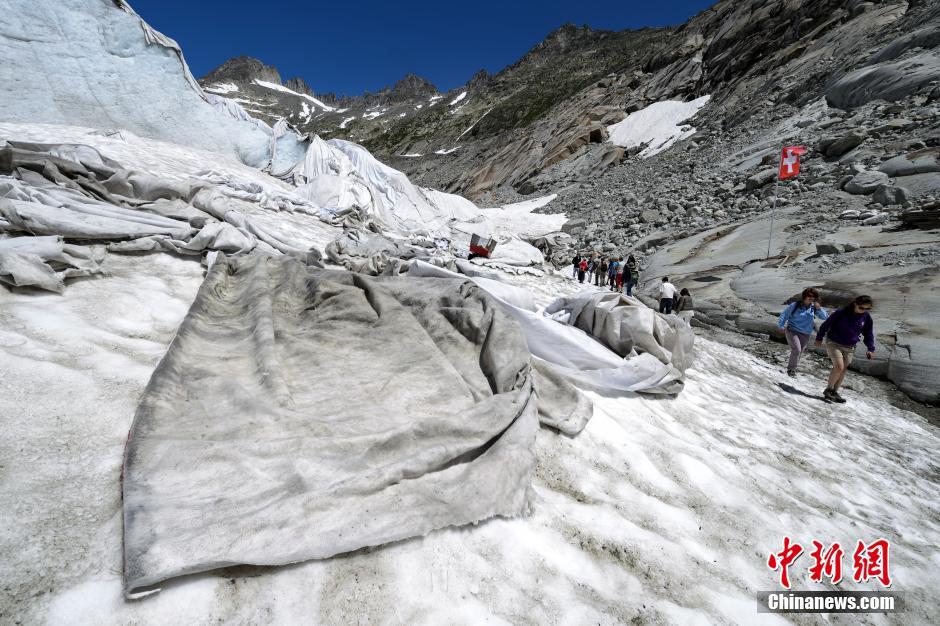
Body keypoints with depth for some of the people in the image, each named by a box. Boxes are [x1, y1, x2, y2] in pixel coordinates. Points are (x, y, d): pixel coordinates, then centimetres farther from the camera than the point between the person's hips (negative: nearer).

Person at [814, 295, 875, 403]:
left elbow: (868, 333, 10)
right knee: (839, 367, -16)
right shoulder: (842, 312, -16)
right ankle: (828, 390, -1)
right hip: (834, 343, -5)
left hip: (849, 347, 5)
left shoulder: (866, 317, -2)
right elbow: (826, 324, -6)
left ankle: (834, 392, 18)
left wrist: (871, 349, 2)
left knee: (843, 370, 7)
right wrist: (819, 338, 0)